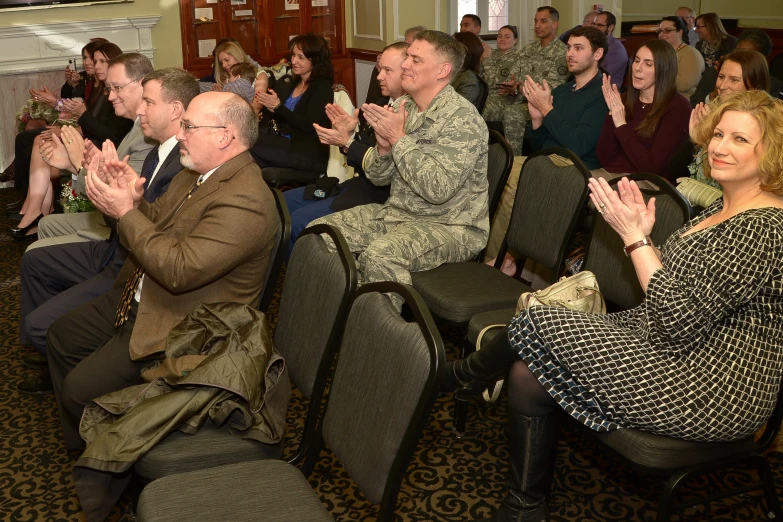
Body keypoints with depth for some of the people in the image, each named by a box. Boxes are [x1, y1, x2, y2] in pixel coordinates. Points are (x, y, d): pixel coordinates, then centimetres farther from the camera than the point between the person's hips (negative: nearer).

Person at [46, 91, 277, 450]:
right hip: (141, 299, 10)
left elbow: (179, 270, -32)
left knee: (80, 390, -10)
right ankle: (84, 447, 31)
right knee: (61, 336, 16)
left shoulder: (244, 200, -28)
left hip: (180, 327, -10)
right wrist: (134, 199, -9)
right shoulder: (197, 172, 4)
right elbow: (156, 222, 13)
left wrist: (125, 212, -25)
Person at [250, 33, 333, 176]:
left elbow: (310, 127, -15)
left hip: (310, 155, -7)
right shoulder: (292, 84, 17)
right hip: (287, 146, 7)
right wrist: (268, 105, -5)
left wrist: (278, 106, -13)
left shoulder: (322, 88, -4)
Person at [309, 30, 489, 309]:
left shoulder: (462, 119, -16)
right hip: (396, 213, 8)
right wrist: (383, 146, -12)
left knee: (379, 255, -35)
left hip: (448, 226, -8)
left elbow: (438, 189, -27)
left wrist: (399, 139, -21)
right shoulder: (403, 106, 8)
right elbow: (377, 177, 10)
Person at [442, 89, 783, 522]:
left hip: (709, 395, -10)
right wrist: (642, 233, -2)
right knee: (528, 373, -4)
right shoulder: (724, 207, 11)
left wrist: (634, 235, -20)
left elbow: (679, 321, -25)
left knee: (535, 325, -10)